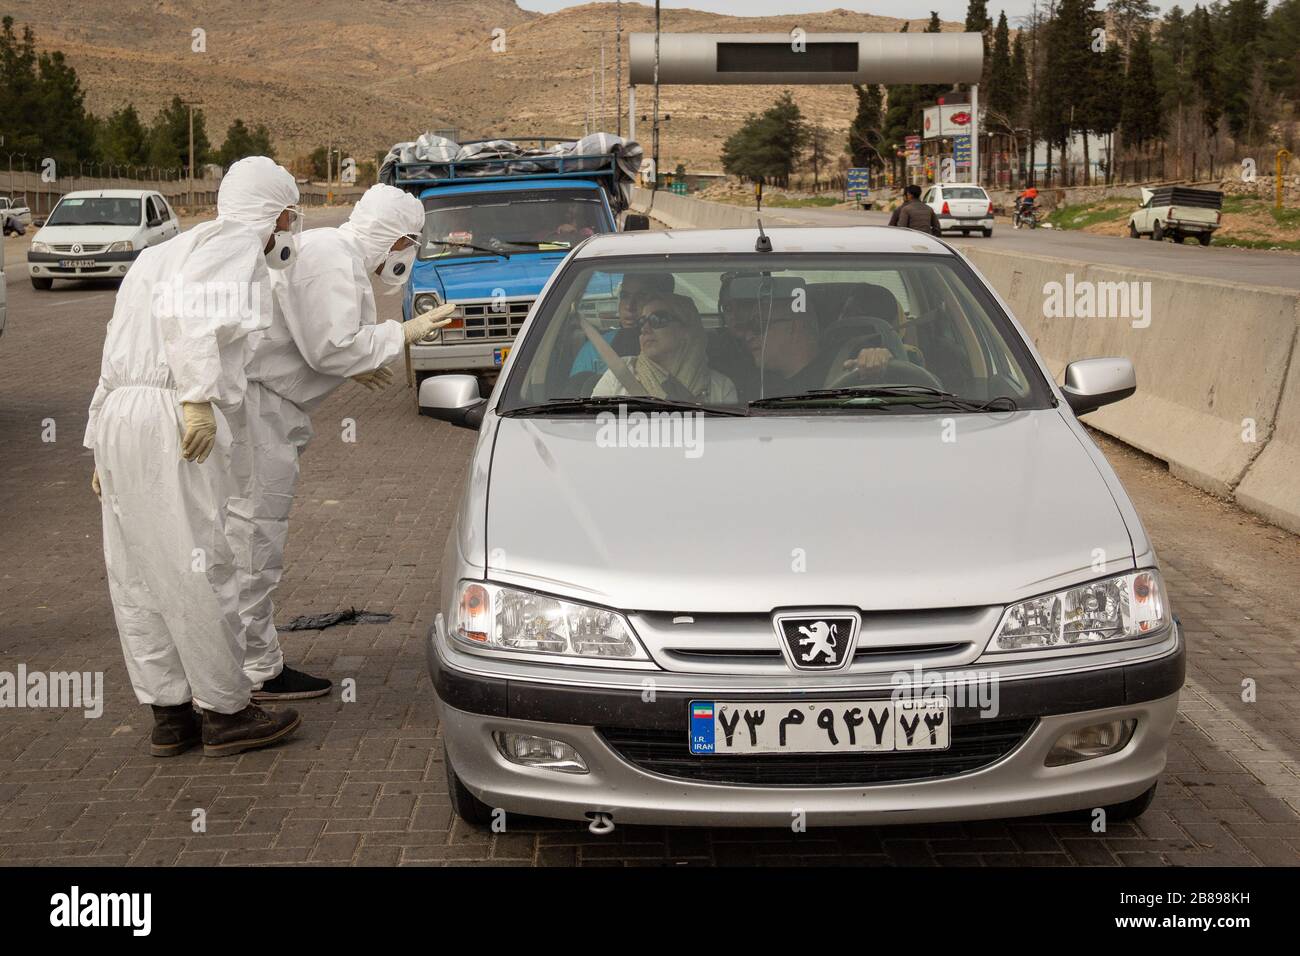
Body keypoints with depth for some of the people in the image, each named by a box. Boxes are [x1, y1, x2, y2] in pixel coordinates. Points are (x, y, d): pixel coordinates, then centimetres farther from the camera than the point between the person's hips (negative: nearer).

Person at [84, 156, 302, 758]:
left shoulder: (163, 253, 28)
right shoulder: (237, 242, 0)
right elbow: (188, 310, -21)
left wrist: (101, 443, 26)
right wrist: (198, 398, -23)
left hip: (119, 414, 10)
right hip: (171, 417, -9)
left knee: (137, 575, 10)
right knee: (199, 569, -3)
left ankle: (168, 714, 20)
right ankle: (225, 714, 5)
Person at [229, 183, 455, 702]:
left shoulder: (323, 248, 19)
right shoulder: (332, 260, -15)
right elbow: (330, 348, -23)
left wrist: (353, 366, 23)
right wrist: (402, 333, -14)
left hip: (260, 400, 11)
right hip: (252, 401, -11)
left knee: (252, 533, 15)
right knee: (255, 533, -6)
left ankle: (251, 659, 24)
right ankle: (256, 672, 0)